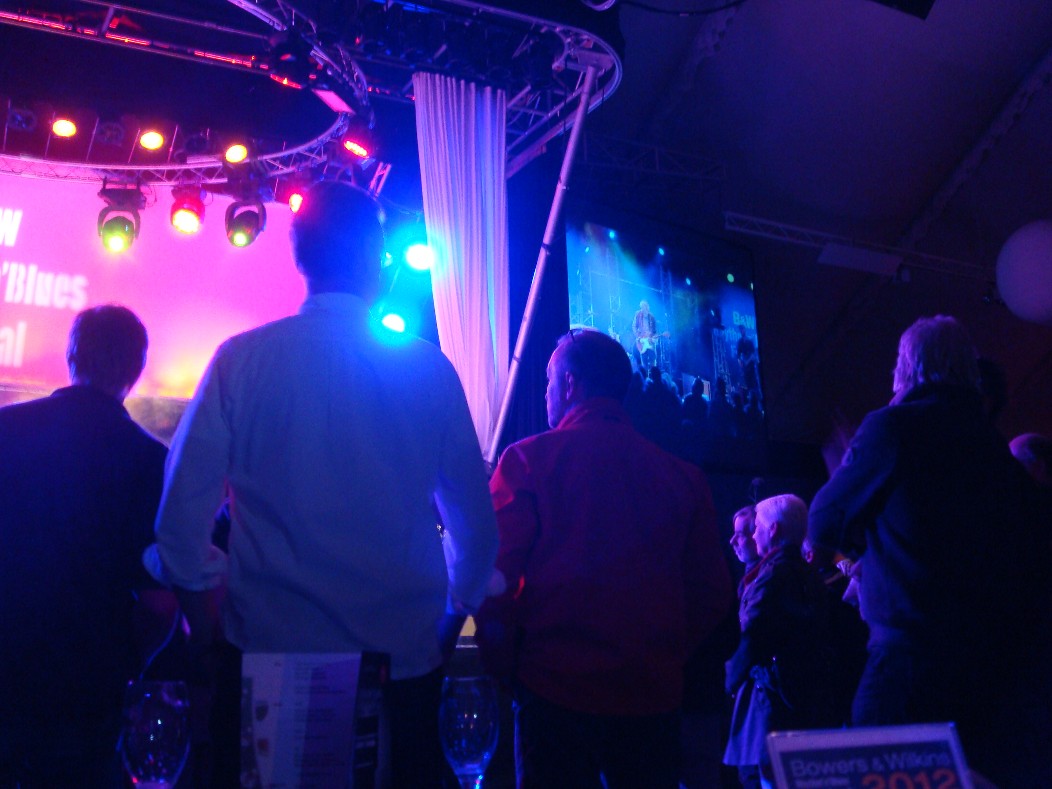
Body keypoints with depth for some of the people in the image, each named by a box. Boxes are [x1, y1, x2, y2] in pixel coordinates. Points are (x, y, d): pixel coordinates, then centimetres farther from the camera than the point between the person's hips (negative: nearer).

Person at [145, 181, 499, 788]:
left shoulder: (242, 360, -7)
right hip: (406, 656, 1)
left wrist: (202, 611, 8)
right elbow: (477, 523, 0)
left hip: (270, 649, 0)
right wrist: (458, 606, 16)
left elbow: (182, 511, -8)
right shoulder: (429, 368, -5)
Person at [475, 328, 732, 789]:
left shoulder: (528, 459, -5)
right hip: (655, 695, 3)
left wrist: (503, 665, 2)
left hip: (555, 689, -3)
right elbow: (714, 593, 6)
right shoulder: (681, 475, 4)